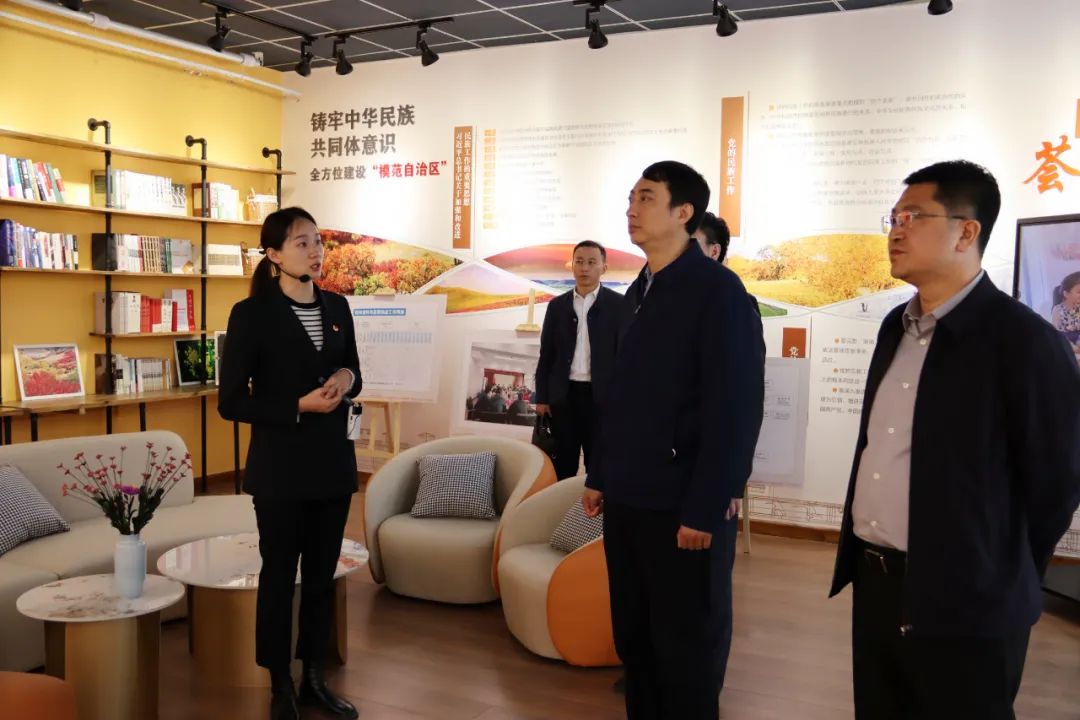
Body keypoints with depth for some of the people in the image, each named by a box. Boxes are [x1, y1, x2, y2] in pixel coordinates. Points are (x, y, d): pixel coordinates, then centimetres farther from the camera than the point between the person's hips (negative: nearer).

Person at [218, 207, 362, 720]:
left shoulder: (337, 307, 6)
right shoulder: (251, 314, -10)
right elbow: (231, 402, -11)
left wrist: (347, 378, -7)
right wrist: (299, 406, -21)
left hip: (333, 461, 5)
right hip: (280, 466, -5)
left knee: (321, 574, 14)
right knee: (279, 575, 8)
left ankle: (314, 679, 29)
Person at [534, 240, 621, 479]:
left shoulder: (619, 304, 1)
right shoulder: (557, 305, 9)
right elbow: (546, 354, 11)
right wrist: (541, 397, 5)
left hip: (602, 397, -2)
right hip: (563, 396, 3)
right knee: (562, 466, 8)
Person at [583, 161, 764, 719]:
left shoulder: (717, 290, -11)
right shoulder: (638, 292, 11)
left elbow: (735, 408, -15)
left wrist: (704, 509, -17)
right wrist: (600, 476, 14)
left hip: (679, 505, -7)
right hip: (626, 498, 7)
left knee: (683, 646, 7)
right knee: (632, 638, 15)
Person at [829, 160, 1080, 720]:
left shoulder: (1021, 339, -13)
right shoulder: (896, 327, 10)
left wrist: (999, 577, 0)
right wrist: (868, 560, 15)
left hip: (961, 599, -7)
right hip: (874, 580, 7)